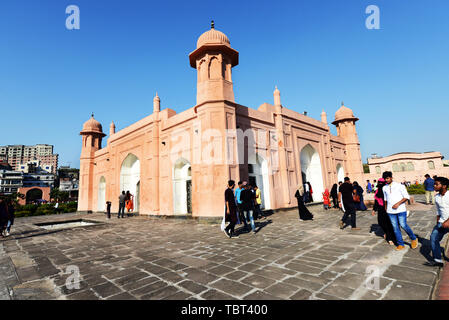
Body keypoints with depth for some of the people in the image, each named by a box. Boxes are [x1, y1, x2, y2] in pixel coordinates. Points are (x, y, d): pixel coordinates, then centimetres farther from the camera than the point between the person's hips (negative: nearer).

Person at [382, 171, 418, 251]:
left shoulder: (399, 186, -5)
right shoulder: (384, 188, 8)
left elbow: (407, 197, -6)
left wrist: (398, 203, -17)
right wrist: (386, 208, 18)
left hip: (400, 210, -4)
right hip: (391, 211, 4)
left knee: (403, 225, -6)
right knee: (395, 228, 6)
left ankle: (414, 239, 21)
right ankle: (400, 244, 16)